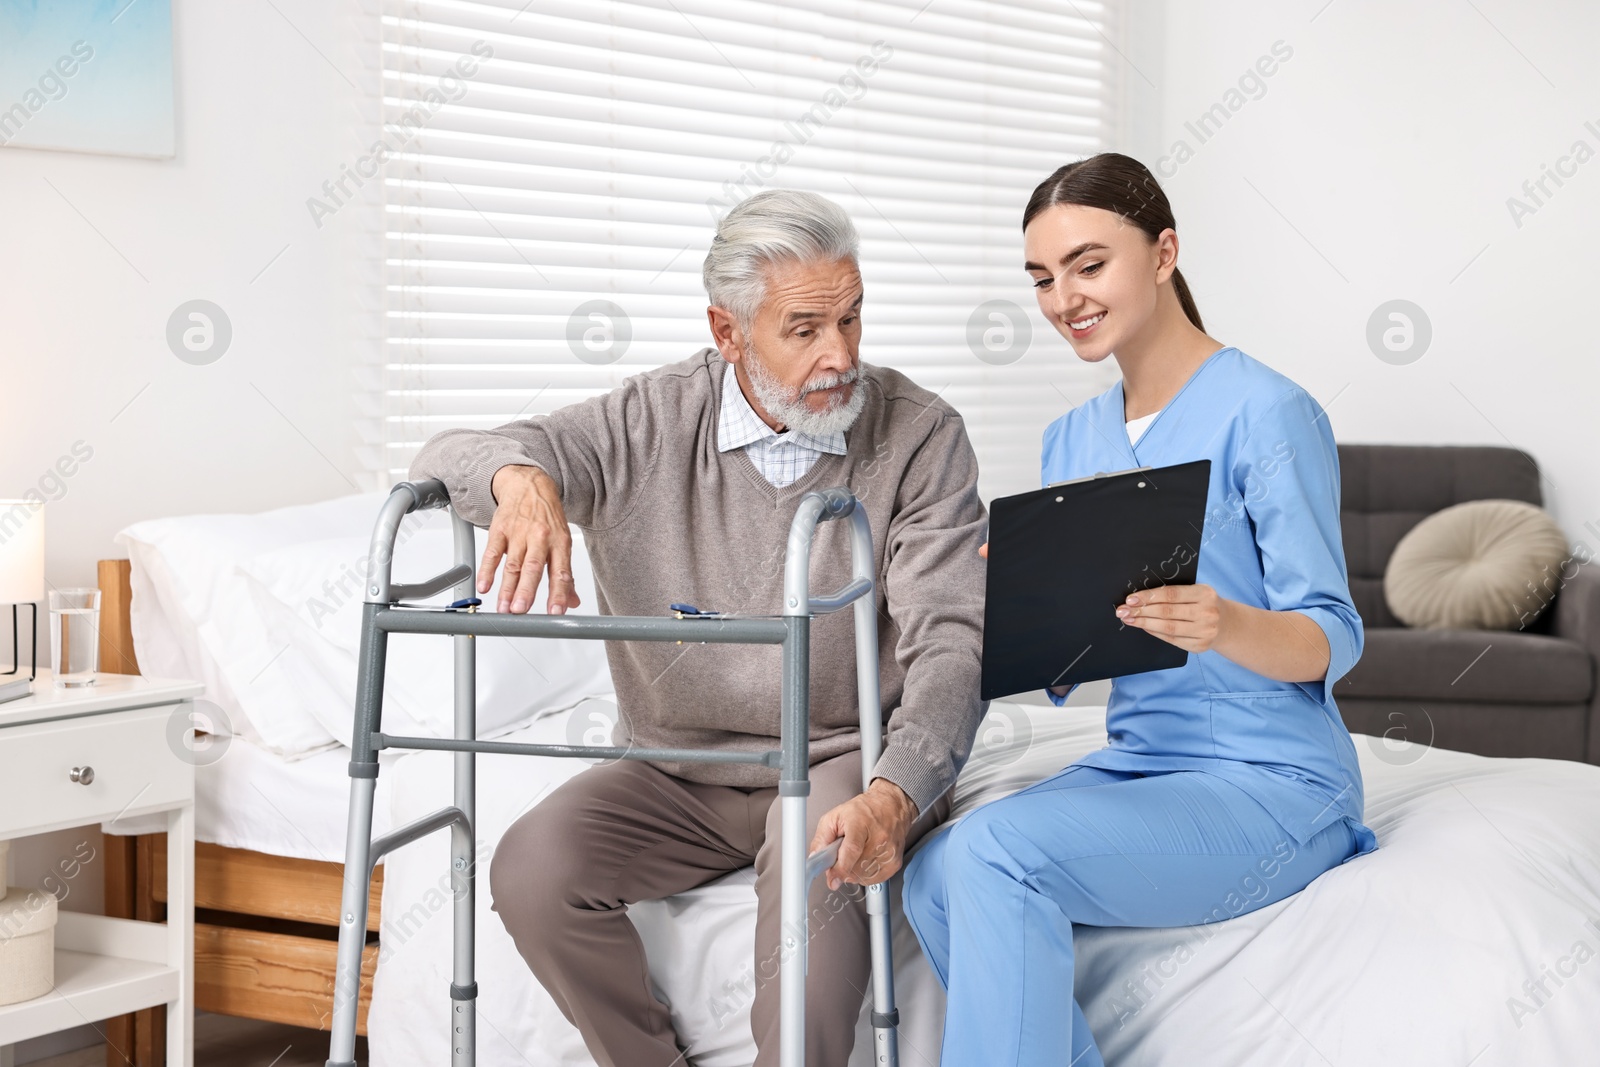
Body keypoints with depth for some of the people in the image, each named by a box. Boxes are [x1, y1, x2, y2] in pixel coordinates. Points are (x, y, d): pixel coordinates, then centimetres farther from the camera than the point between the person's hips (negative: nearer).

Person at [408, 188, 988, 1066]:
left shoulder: (919, 435, -8)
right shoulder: (651, 423, -3)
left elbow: (950, 641, -17)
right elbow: (447, 458, -6)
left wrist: (893, 796, -37)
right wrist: (520, 477, -33)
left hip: (843, 763, -3)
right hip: (678, 773, 3)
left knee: (819, 850, -36)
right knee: (531, 868, -22)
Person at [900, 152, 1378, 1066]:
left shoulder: (1264, 412, -9)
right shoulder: (1073, 439, 13)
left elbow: (1332, 637, -13)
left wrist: (1227, 626, -34)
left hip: (1273, 783, -7)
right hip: (1136, 763, 7)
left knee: (996, 851, -29)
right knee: (933, 877, -21)